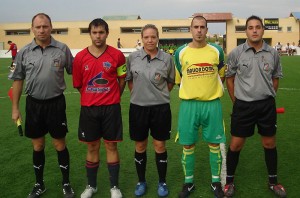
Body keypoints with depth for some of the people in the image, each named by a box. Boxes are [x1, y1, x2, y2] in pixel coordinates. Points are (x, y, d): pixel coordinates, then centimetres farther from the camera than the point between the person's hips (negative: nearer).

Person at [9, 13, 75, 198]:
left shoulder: (62, 49, -5)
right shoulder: (24, 52, 0)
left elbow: (74, 72, 3)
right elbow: (18, 80, 6)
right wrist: (15, 107, 6)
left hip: (56, 102, -2)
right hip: (33, 103, 2)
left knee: (60, 144, 7)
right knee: (38, 145, 13)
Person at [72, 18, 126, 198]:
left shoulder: (117, 55, -5)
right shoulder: (80, 57, -2)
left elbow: (122, 79, 7)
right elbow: (78, 84, 7)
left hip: (111, 108, -1)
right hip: (88, 108, 1)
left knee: (111, 145, 7)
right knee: (92, 147, 12)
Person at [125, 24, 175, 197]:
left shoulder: (167, 58, -4)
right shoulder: (133, 57, -1)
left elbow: (171, 82, 10)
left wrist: (160, 94, 4)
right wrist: (138, 93, 4)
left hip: (160, 108, -1)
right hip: (138, 107, 1)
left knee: (160, 145, 8)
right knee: (140, 146, 12)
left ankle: (162, 182, 26)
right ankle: (141, 181, 29)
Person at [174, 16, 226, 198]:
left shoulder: (217, 51, 2)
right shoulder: (180, 52, 0)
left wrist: (211, 89, 9)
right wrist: (193, 90, 9)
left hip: (212, 104, 1)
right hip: (189, 104, 0)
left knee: (215, 144, 8)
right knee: (188, 146, 6)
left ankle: (216, 182, 27)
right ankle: (189, 183, 24)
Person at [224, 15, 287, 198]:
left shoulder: (273, 53, 0)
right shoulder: (236, 53, -5)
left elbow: (276, 78, 14)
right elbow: (230, 78, 4)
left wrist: (268, 98, 10)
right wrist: (237, 102, 3)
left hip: (267, 105, 2)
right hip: (243, 105, -2)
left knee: (269, 143, 12)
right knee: (236, 144, 4)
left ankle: (273, 181, 30)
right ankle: (229, 181, 21)